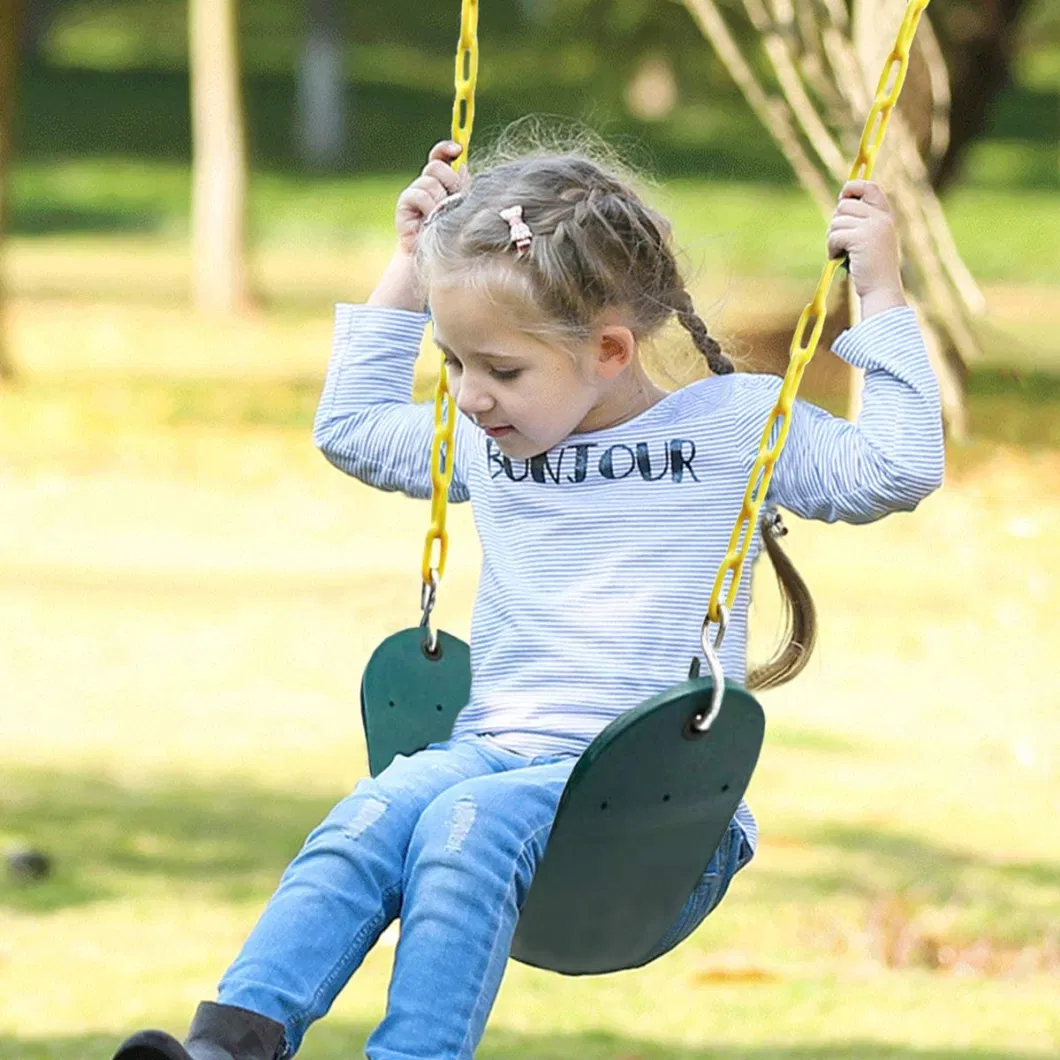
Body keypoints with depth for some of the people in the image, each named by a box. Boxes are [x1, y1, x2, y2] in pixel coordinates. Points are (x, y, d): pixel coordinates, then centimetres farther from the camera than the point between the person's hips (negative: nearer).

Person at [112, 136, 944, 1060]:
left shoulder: (737, 423, 4)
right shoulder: (486, 441, 20)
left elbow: (897, 469, -2)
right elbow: (350, 426, 36)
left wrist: (882, 296, -3)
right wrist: (409, 266, 30)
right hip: (496, 751, 4)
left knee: (470, 821, -36)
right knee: (370, 818, -30)